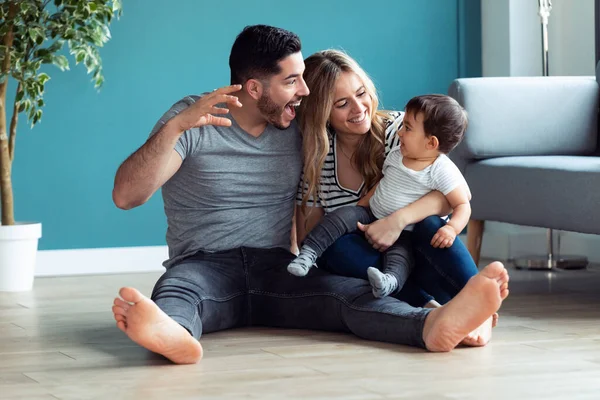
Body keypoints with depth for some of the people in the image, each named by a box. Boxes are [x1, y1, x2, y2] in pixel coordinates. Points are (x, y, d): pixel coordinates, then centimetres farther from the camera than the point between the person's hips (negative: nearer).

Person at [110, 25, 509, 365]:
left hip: (278, 271, 3)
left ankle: (433, 325, -59)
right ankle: (175, 335, -75)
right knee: (176, 290, -39)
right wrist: (175, 127, -27)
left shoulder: (299, 128, 10)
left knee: (347, 291, -29)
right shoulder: (194, 123, -4)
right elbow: (126, 196, -14)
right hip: (205, 266, -3)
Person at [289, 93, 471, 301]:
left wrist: (452, 228, -35)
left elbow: (462, 205, -16)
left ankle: (390, 280, -67)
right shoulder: (396, 155, 6)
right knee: (343, 215, -19)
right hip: (372, 216, 6)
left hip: (404, 232, -6)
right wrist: (359, 209, 12)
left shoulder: (443, 171, -14)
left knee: (400, 252, -37)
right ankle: (308, 252, -28)